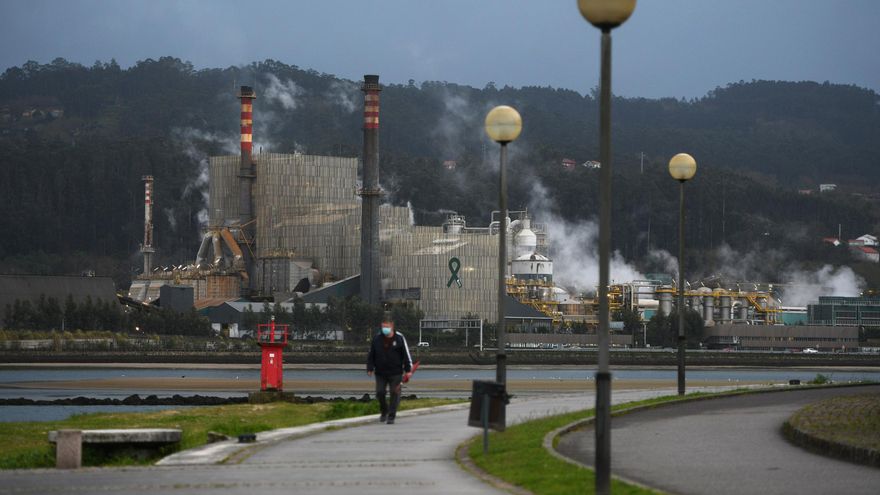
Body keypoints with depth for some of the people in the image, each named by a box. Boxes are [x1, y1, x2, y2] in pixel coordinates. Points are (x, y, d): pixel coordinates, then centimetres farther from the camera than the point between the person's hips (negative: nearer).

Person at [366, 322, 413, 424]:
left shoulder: (399, 338, -3)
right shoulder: (377, 338, 3)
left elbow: (406, 355, 0)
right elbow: (371, 355, 9)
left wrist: (408, 370, -4)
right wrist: (370, 368, 2)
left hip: (395, 373, -2)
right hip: (380, 373, 2)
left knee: (394, 394, -3)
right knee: (379, 393, -1)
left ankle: (391, 417, 4)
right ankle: (384, 411, 26)